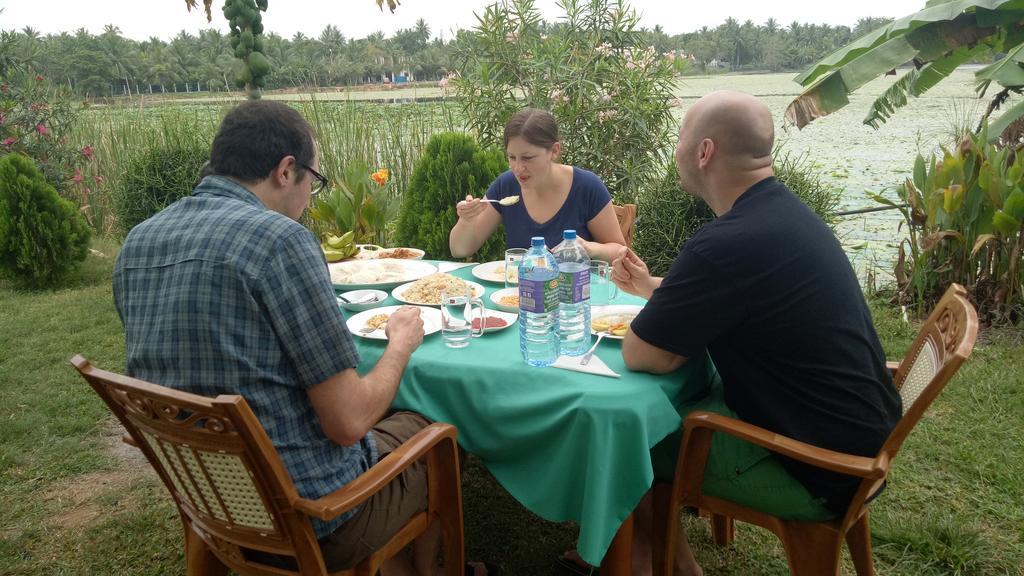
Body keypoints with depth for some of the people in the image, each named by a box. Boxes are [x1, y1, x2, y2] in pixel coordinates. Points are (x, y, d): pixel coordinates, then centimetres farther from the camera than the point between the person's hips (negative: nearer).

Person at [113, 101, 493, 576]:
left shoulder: (135, 243, 0)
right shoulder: (279, 238, -24)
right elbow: (348, 422, -23)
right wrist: (402, 342, -5)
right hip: (312, 517, -7)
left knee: (385, 424, 30)